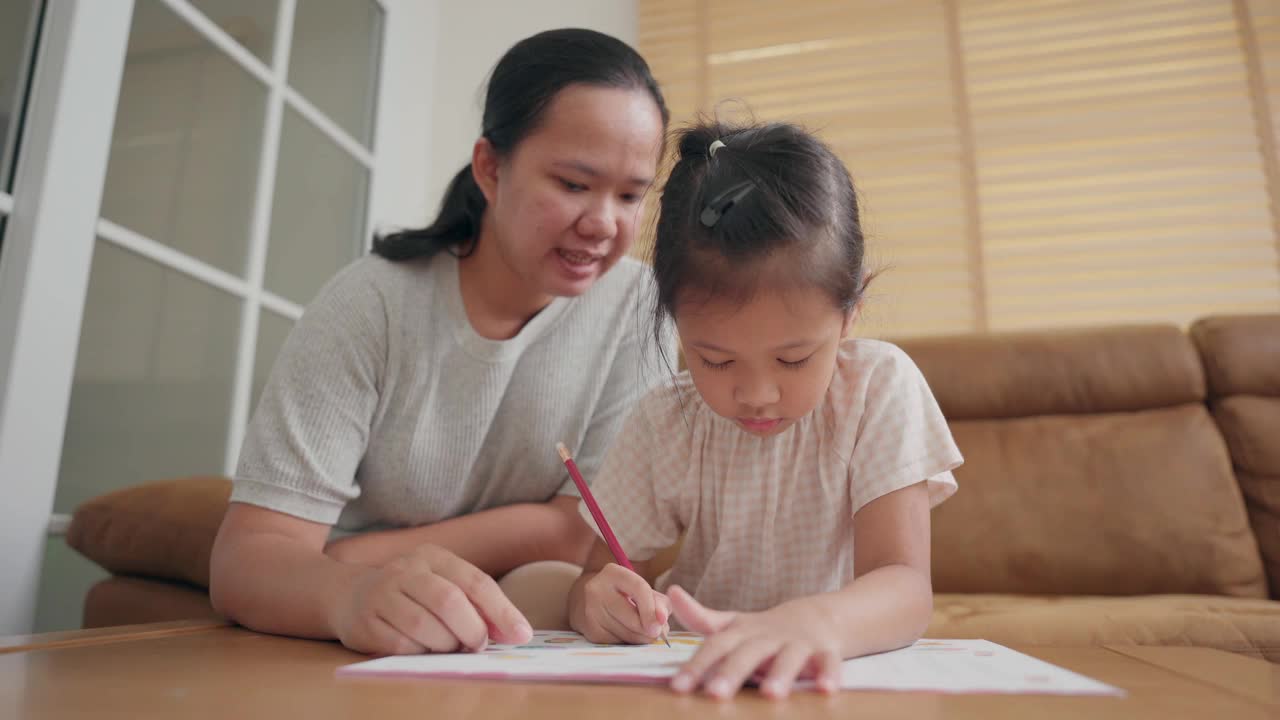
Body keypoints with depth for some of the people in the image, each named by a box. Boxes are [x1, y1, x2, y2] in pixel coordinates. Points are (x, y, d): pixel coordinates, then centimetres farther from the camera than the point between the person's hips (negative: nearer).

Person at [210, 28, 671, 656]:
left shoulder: (636, 305, -11)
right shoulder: (371, 303, -13)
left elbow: (584, 533, -14)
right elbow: (246, 558, -19)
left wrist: (343, 560, -15)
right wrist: (352, 594, -42)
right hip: (346, 661, 0)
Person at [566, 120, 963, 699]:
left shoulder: (880, 386, -14)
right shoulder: (662, 423, -8)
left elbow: (904, 585, -22)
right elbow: (597, 579, -1)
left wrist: (816, 620, -44)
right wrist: (601, 602, -26)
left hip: (830, 673, -1)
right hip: (689, 675, 2)